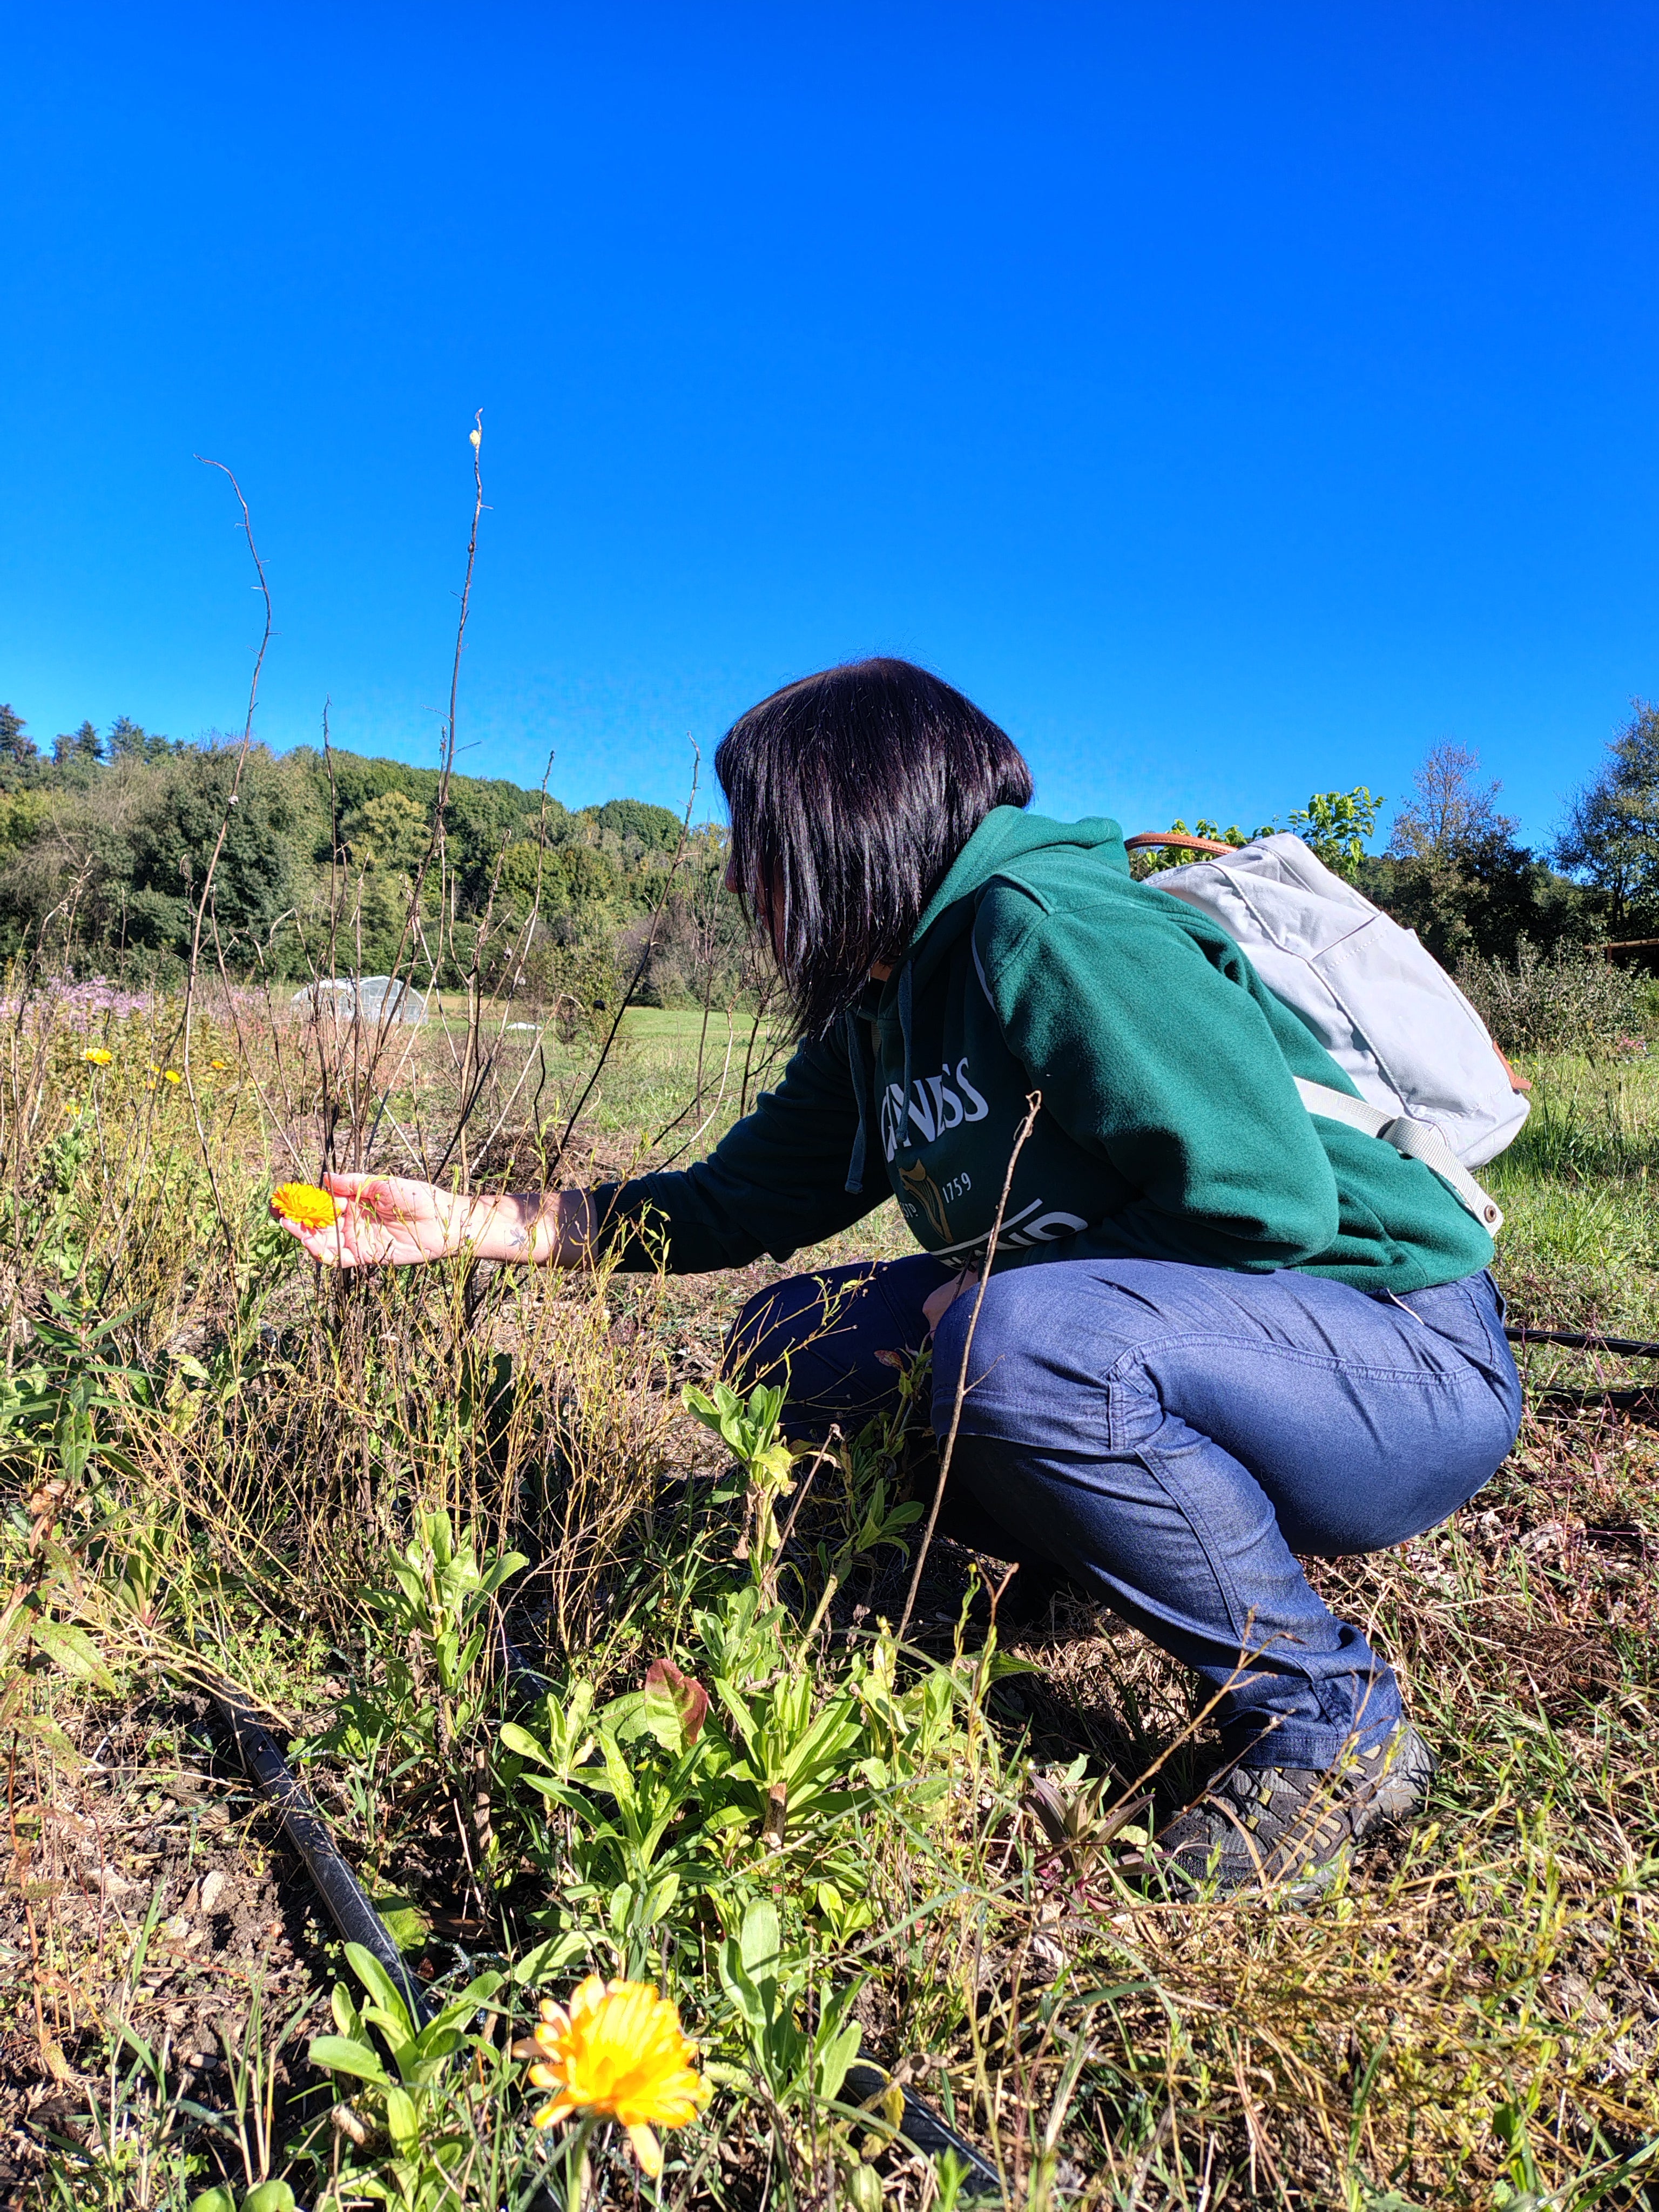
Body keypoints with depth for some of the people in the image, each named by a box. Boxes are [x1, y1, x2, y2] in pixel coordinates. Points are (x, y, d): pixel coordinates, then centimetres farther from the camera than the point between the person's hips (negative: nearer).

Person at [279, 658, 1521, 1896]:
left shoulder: (1046, 926, -21)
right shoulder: (877, 1019, 7)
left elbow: (1263, 1200, -26)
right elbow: (739, 1199, 11)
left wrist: (983, 1298, -16)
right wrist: (466, 1223, 8)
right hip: (1139, 1353, 8)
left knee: (1027, 1344, -36)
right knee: (794, 1341, 2)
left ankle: (1333, 1722, -11)